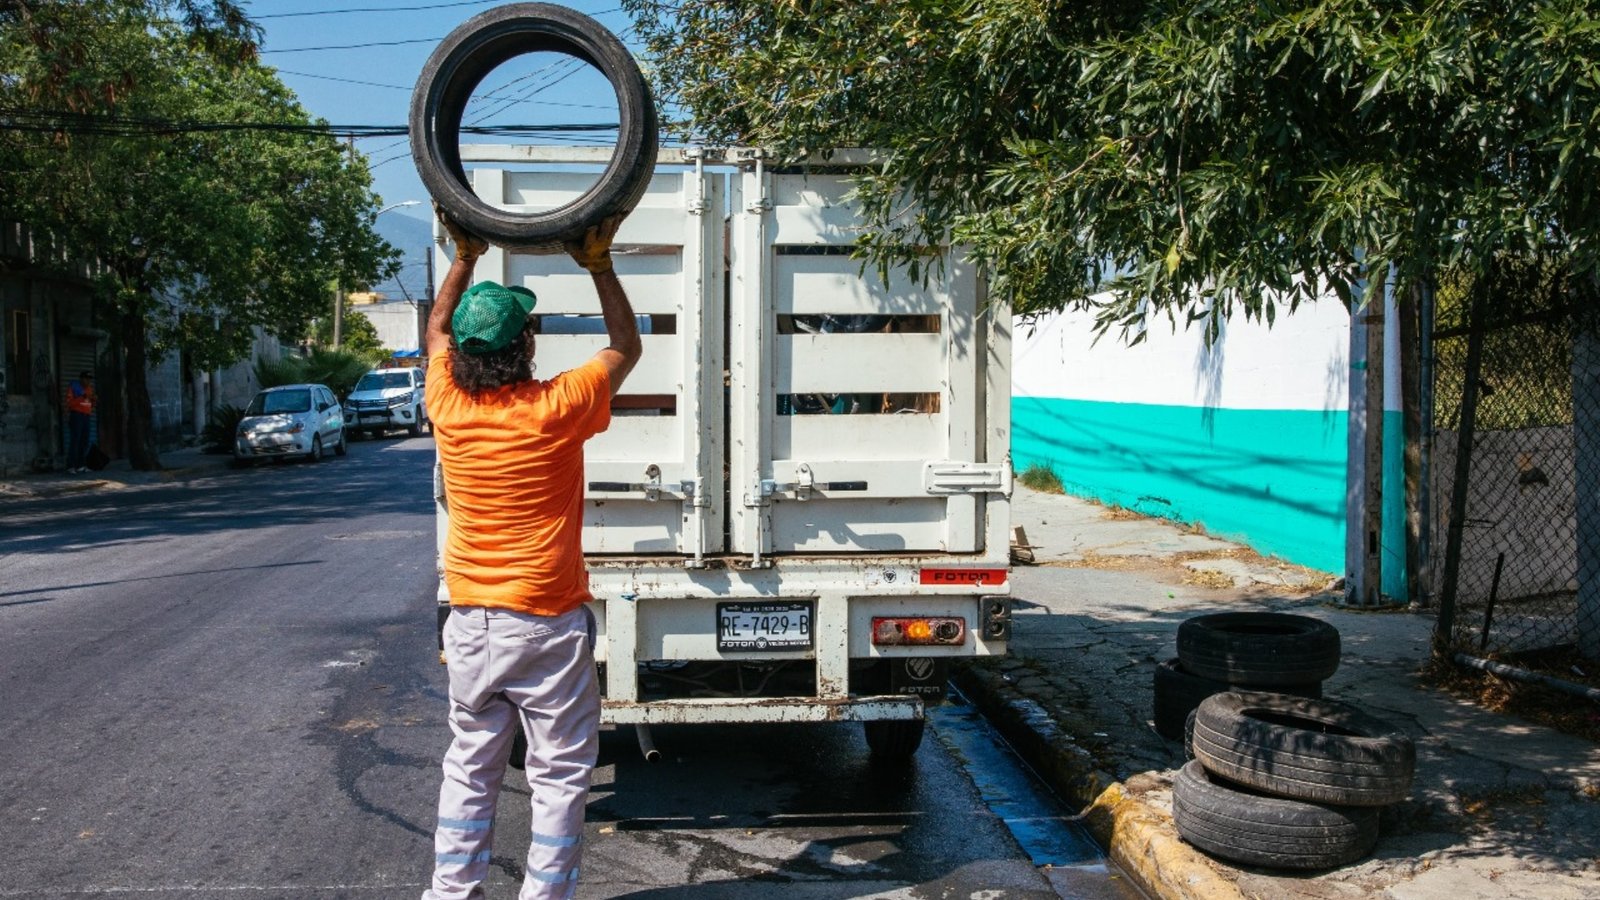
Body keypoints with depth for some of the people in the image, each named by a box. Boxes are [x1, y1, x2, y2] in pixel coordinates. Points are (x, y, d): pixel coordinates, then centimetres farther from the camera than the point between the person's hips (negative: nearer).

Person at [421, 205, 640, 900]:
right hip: (546, 625, -5)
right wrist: (598, 264, 4)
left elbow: (437, 328, 18)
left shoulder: (448, 405, -4)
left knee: (470, 767, 18)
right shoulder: (558, 409, -15)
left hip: (470, 621, 5)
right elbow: (626, 347, 2)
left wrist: (465, 257, 20)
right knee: (560, 773, 7)